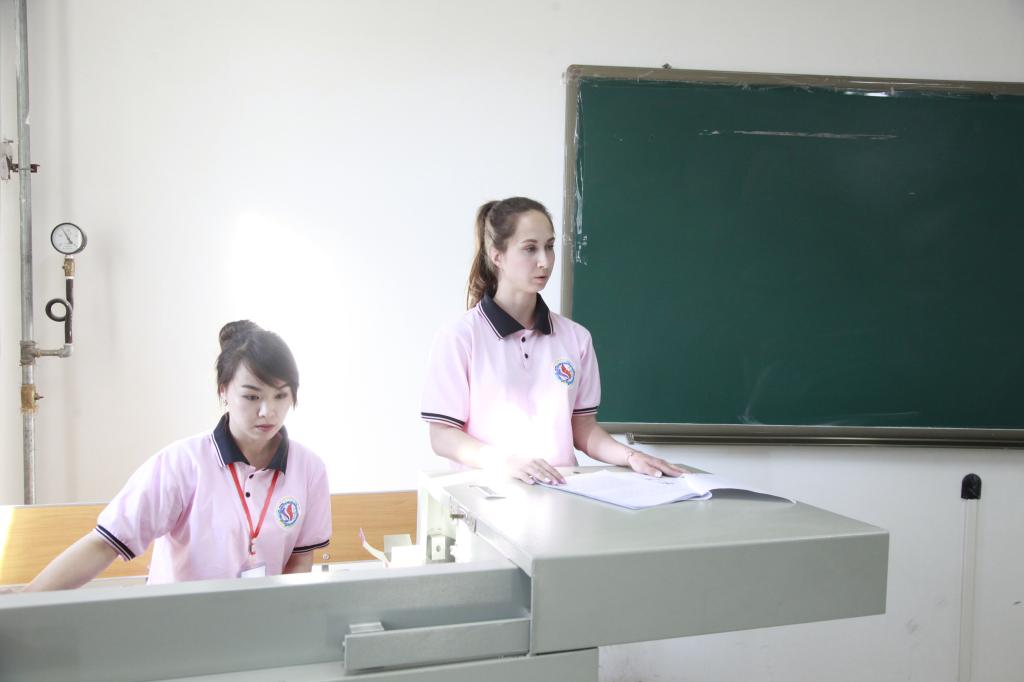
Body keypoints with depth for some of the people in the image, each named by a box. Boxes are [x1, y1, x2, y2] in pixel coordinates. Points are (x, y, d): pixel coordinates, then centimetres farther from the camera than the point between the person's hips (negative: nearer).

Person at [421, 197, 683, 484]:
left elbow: (583, 428, 15)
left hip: (562, 486, 3)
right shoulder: (458, 338, -2)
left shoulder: (576, 338, 10)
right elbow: (442, 436, -4)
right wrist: (506, 460, -19)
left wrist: (630, 456, -3)